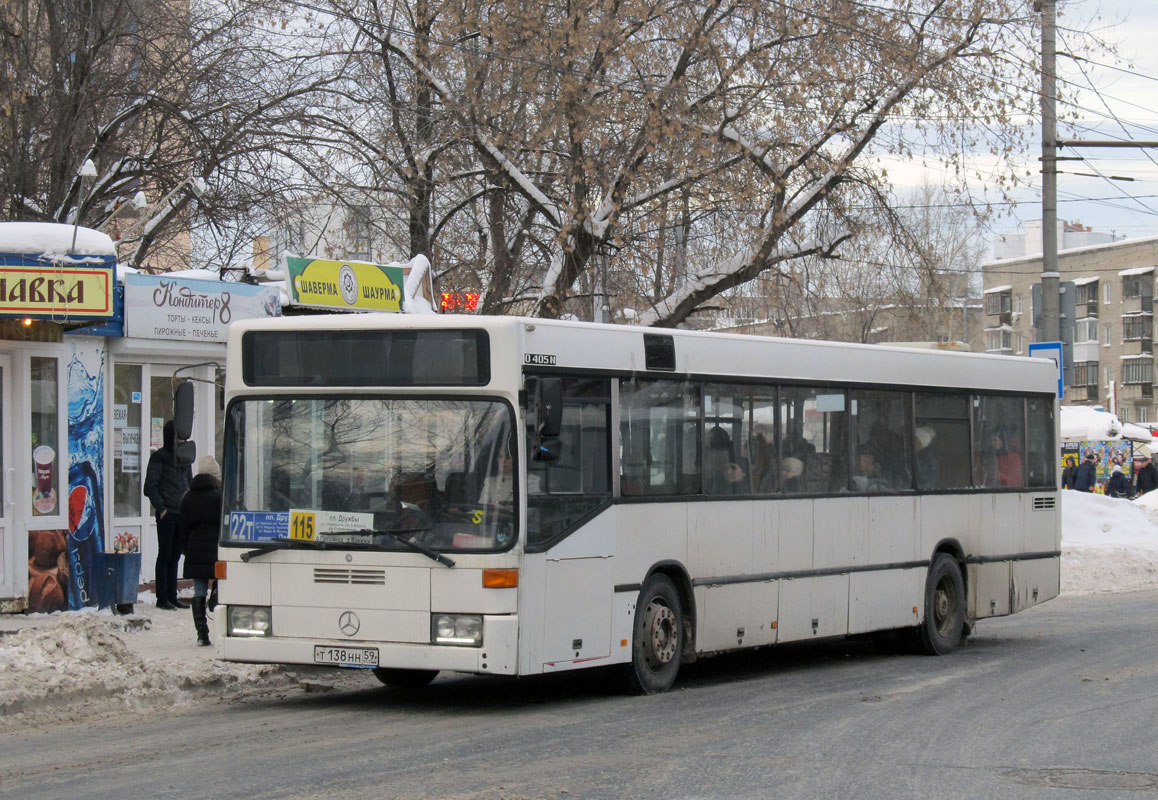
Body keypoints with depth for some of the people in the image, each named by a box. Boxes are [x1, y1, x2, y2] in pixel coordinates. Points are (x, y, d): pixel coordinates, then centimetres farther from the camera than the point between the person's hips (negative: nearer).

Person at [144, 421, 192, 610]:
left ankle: (172, 597, 14)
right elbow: (150, 487, -6)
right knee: (165, 555, -3)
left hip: (182, 514, 6)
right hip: (167, 513, -6)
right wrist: (160, 508, -14)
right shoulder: (159, 457, -3)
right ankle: (162, 599, 1)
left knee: (175, 555, 9)